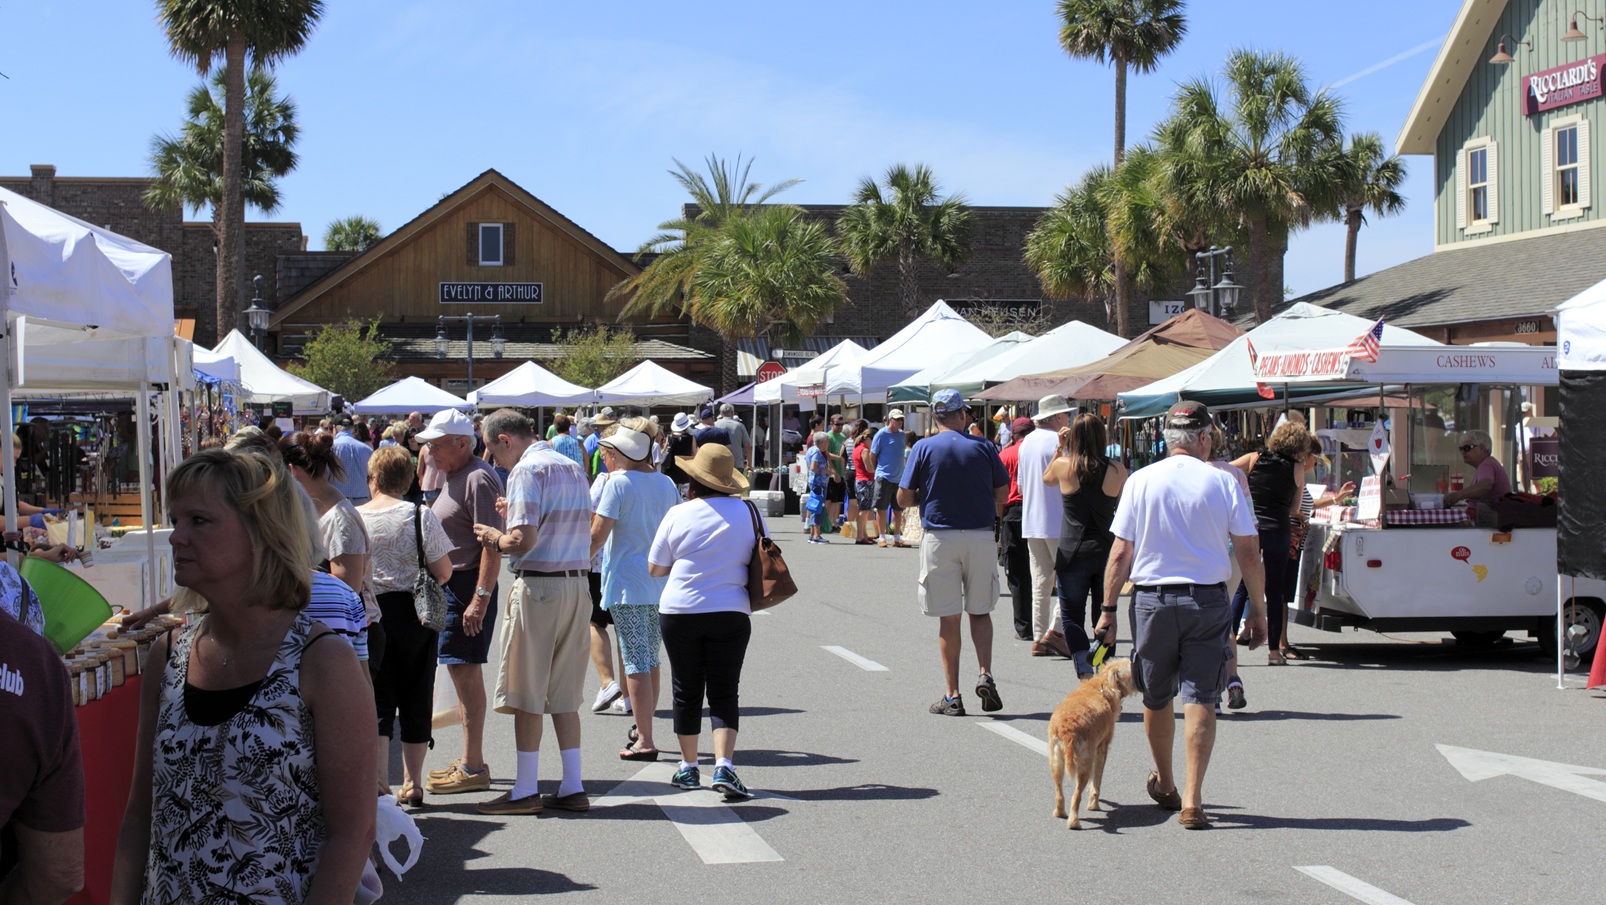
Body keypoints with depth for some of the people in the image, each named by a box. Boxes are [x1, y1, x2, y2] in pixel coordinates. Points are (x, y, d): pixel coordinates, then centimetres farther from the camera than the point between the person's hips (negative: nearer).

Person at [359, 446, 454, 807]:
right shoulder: (420, 515, -6)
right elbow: (443, 571, -7)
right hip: (414, 615, 0)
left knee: (377, 700, 3)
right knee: (416, 700, 10)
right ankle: (413, 785, 18)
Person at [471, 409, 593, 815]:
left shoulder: (526, 470, -10)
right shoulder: (573, 468, 16)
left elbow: (524, 540, -20)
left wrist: (495, 538, 1)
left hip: (538, 584, -8)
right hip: (578, 584, 8)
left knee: (526, 693, 1)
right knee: (564, 695, 13)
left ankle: (525, 792, 5)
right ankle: (573, 788, 13)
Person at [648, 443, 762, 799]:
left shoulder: (678, 515, -5)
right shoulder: (748, 512, -1)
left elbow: (654, 568, 2)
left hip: (680, 612, 0)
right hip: (730, 613, 0)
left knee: (687, 691, 12)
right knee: (724, 693, 3)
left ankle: (688, 768, 21)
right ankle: (723, 766, -13)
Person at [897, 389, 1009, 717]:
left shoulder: (924, 448, -2)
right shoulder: (984, 447, 1)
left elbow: (904, 498, -3)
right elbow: (1002, 495, 6)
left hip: (939, 537, -1)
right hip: (981, 537, 1)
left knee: (948, 618, 4)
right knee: (980, 611, 15)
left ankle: (953, 696, 4)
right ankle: (985, 674, -5)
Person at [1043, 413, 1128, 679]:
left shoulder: (1064, 466, -9)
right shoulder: (1117, 470, -5)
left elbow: (1046, 478, 14)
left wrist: (1060, 449, 14)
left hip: (1073, 553, -2)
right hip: (1107, 550, 2)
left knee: (1072, 616, 7)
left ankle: (1085, 672, -7)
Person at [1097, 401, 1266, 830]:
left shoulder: (1140, 481, -2)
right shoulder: (1223, 482, -2)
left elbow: (1120, 553, -2)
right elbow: (1249, 553, -1)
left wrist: (1108, 608, 5)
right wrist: (1258, 610, 7)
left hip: (1151, 600, 1)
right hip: (1207, 600, -1)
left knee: (1156, 698, 16)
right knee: (1200, 698, -1)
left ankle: (1164, 785, 33)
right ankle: (1192, 798, -8)